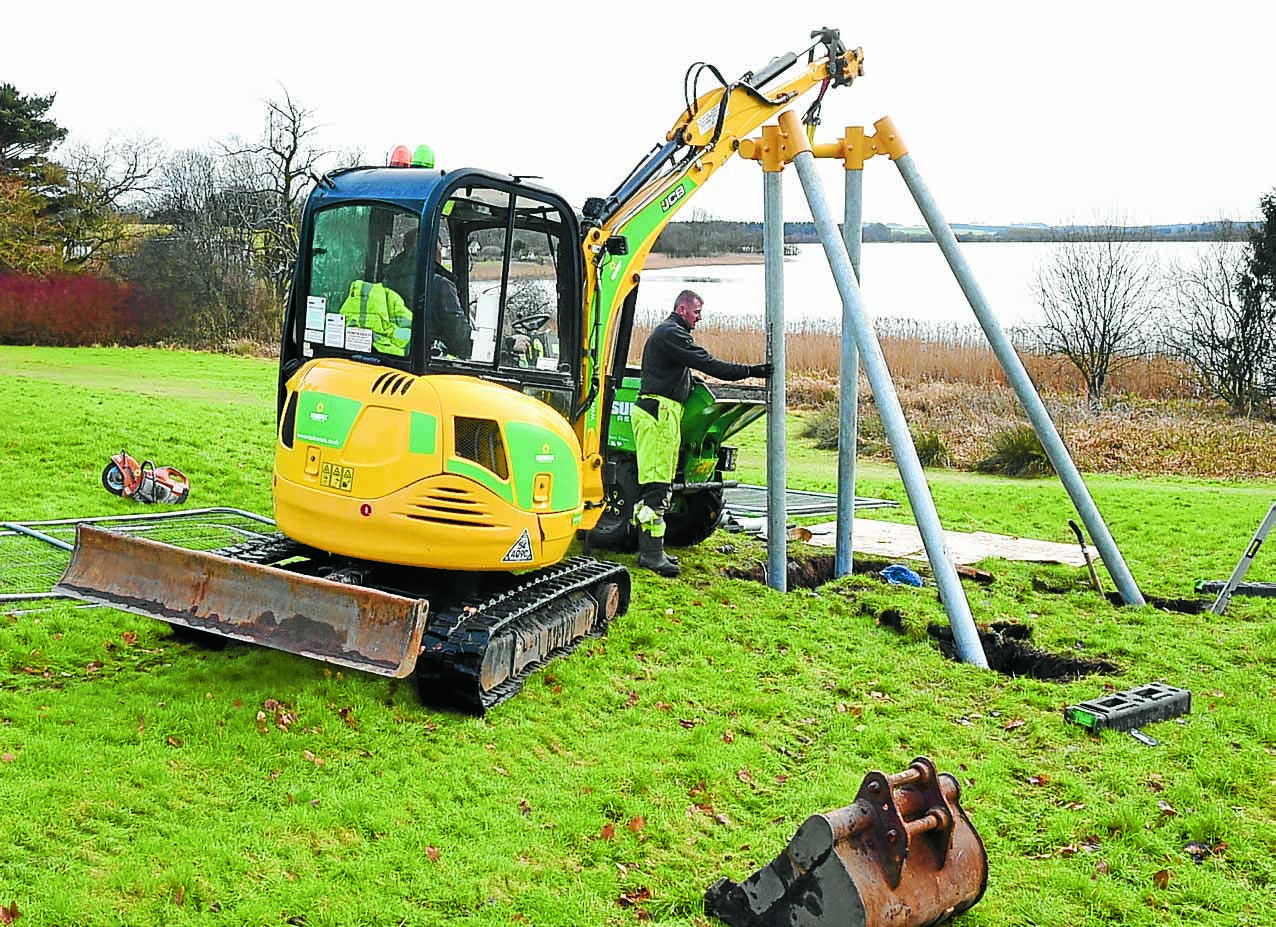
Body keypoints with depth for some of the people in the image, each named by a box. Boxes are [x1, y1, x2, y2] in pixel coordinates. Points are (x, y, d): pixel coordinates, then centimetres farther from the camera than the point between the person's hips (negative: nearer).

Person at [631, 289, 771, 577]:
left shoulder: (667, 333, 25)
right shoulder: (671, 333, -10)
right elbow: (708, 364, -17)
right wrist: (751, 371, -16)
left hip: (661, 412, 11)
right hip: (659, 412, -11)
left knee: (659, 483, 11)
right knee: (656, 482, -13)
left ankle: (650, 549, 13)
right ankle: (651, 552, -16)